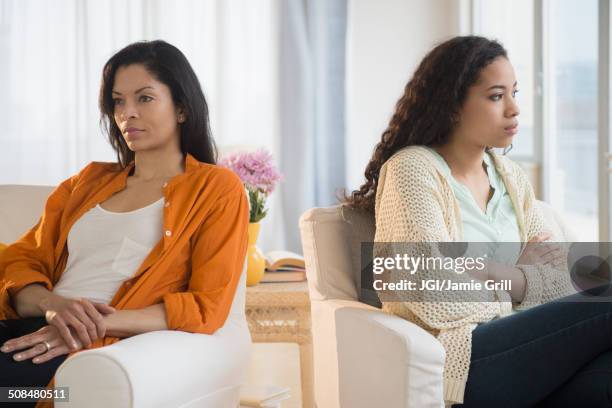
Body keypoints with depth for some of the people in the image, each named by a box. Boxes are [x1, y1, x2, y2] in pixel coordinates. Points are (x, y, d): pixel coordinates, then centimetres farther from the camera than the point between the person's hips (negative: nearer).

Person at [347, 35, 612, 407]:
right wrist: (518, 272, 3)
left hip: (518, 350, 6)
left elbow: (560, 286, 10)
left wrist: (497, 275, -8)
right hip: (462, 359, -6)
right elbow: (439, 304, -14)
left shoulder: (511, 177, 18)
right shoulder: (411, 171, -4)